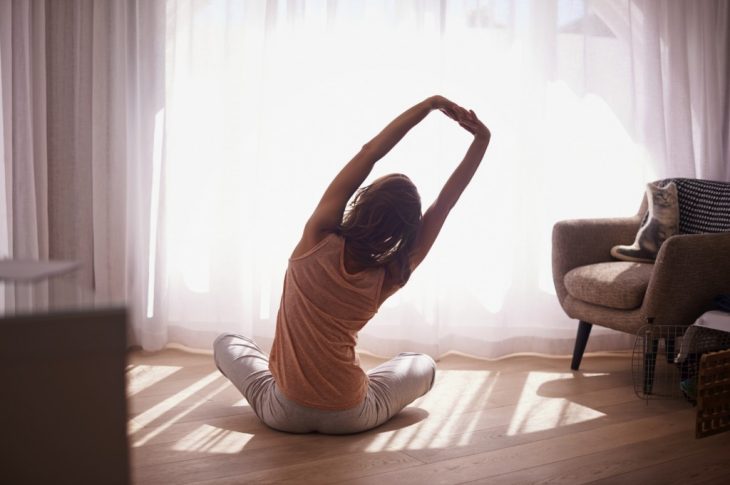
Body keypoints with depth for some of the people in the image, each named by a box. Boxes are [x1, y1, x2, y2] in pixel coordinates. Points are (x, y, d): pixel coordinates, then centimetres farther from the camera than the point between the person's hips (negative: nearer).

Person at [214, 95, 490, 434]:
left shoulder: (318, 239, -16)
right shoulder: (388, 279, -12)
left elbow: (368, 152, -12)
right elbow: (443, 204, -8)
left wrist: (429, 104, -10)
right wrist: (481, 139, -10)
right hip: (350, 419, 0)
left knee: (227, 343, 27)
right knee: (424, 365, 27)